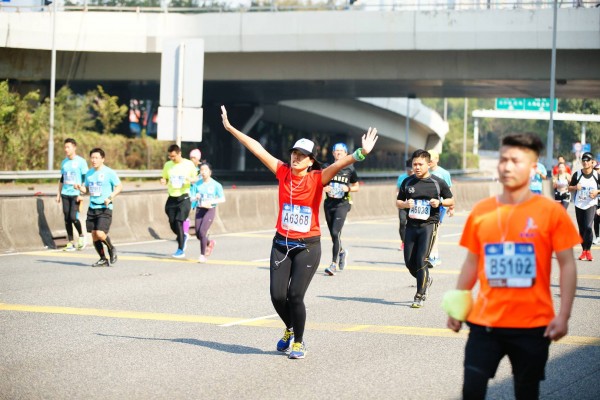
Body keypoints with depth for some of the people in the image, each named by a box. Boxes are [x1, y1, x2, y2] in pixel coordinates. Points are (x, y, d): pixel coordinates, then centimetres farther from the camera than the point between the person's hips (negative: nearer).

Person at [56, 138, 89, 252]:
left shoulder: (81, 161, -4)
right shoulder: (64, 162, 13)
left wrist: (82, 193, -13)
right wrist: (59, 194, 16)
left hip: (76, 194, -5)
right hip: (65, 194, 5)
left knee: (73, 217, -15)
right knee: (67, 218, 3)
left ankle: (81, 236, 10)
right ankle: (70, 243, 9)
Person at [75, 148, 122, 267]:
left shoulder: (109, 172, -6)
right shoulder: (89, 173, 12)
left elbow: (119, 186, -6)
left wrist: (110, 197, -18)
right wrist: (80, 188, -1)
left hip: (105, 208, -6)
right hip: (92, 208, 6)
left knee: (100, 233, -18)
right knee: (94, 235, 4)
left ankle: (112, 249, 11)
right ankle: (103, 259, 17)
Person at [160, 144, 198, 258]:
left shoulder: (188, 164, -2)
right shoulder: (168, 165, 7)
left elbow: (196, 178, 6)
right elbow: (165, 178, 17)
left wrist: (191, 180, -17)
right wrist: (163, 181, -7)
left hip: (184, 198, -4)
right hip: (171, 198, 4)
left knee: (179, 222, -14)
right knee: (172, 224, 4)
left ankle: (181, 250, -7)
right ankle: (184, 236, 36)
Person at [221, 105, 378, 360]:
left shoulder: (317, 179, -8)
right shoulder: (283, 172, 1)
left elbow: (339, 164, -24)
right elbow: (257, 149, 1)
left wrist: (361, 154, -42)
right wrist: (230, 128, 3)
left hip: (308, 246, -3)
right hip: (281, 243, 3)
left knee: (295, 295, -9)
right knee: (277, 295, -1)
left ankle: (298, 343, 13)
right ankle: (289, 330, 30)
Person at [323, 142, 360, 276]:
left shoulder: (349, 169, 2)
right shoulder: (327, 167, 6)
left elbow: (356, 187, 11)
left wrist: (348, 188, -10)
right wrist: (324, 188, -7)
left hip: (342, 204, -4)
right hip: (329, 203, 4)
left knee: (335, 232, -17)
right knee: (333, 235, 11)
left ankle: (334, 264, -14)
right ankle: (341, 251, 41)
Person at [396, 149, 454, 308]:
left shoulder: (438, 182, 0)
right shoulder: (408, 182, 8)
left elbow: (451, 200, 9)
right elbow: (398, 202, 15)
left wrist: (439, 202, -11)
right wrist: (405, 204, -8)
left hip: (429, 225, -4)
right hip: (411, 224, 4)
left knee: (421, 259, -13)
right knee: (409, 261, 4)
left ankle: (420, 296, -4)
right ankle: (426, 281, 34)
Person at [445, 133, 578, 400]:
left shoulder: (551, 212, -5)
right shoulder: (481, 212, 4)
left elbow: (567, 265, -4)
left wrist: (563, 315, -11)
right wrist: (456, 307, 9)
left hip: (533, 326, -2)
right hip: (485, 321, 2)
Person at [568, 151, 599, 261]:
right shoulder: (577, 174, 1)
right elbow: (569, 188, 7)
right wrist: (575, 187, -14)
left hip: (591, 204, -2)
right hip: (579, 205, 2)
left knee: (588, 226, -18)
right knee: (582, 229, 7)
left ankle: (588, 250, -8)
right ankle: (584, 251, 17)